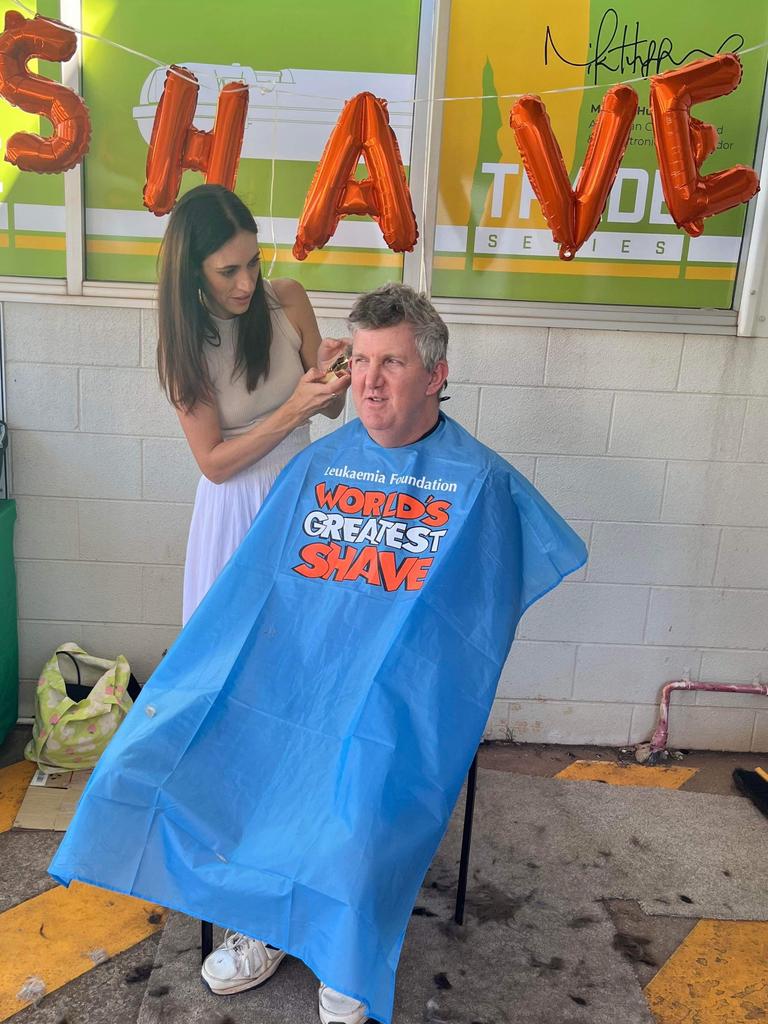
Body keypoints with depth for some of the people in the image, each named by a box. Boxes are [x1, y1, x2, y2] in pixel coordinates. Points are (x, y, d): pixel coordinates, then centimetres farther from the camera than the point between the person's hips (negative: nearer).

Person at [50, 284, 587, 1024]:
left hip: (395, 693, -4)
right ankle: (260, 927, 14)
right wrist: (179, 689, 5)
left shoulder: (480, 482, -1)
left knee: (351, 834, -27)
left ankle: (345, 962, 10)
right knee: (147, 759, -9)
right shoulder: (318, 463, 11)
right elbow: (250, 586, 12)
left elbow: (476, 619, 0)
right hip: (278, 671, 5)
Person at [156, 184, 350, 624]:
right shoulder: (184, 340, -11)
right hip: (236, 500, -2)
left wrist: (328, 374, -20)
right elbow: (213, 464, -13)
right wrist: (293, 411, -23)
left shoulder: (287, 299, -8)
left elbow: (332, 409, 2)